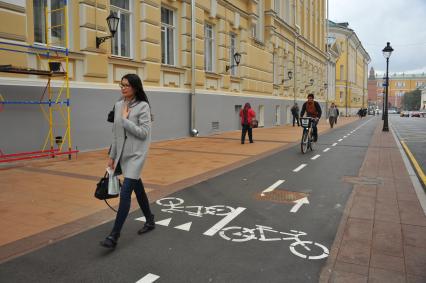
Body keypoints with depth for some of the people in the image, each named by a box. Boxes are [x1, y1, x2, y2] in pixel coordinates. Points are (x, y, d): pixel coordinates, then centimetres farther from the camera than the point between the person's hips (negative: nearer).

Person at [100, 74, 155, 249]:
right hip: (122, 154, 7)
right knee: (137, 189, 18)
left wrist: (125, 119, -16)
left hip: (136, 155, -7)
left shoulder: (143, 106, -11)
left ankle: (114, 236, -3)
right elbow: (115, 133, 13)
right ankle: (150, 221, 36)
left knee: (125, 193, -10)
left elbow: (144, 133, -18)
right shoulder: (118, 105, 8)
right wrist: (112, 156, 13)